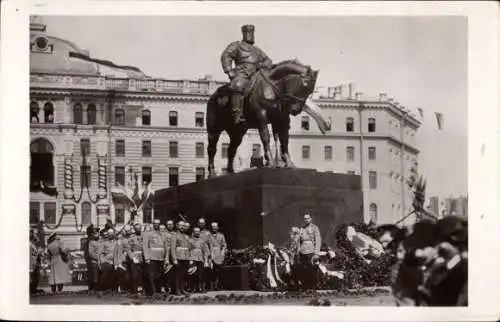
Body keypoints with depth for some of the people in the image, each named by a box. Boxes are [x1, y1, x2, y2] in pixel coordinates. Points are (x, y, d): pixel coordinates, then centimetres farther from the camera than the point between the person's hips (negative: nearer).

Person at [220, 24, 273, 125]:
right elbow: (225, 56, -1)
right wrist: (230, 72, -13)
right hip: (241, 75, -7)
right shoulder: (236, 45, 12)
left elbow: (268, 61, 32)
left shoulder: (257, 50, 29)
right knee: (238, 86, -39)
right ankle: (237, 114, -47)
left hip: (255, 77, 7)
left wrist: (264, 64, 6)